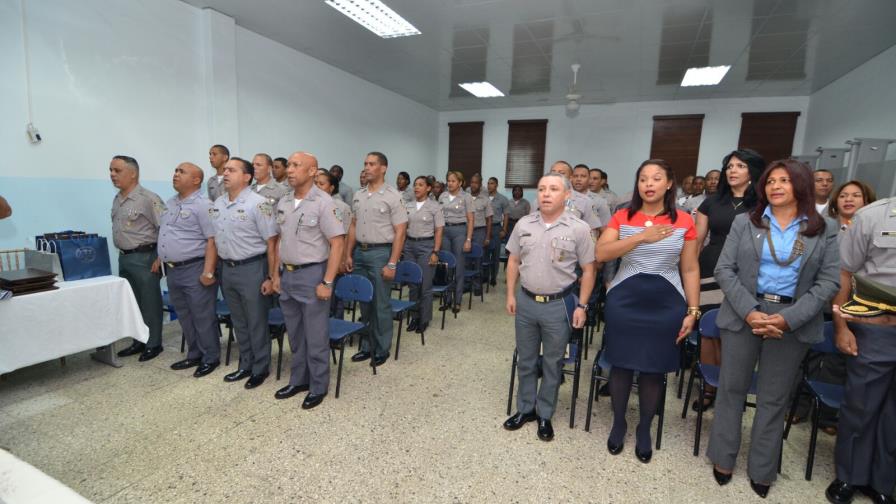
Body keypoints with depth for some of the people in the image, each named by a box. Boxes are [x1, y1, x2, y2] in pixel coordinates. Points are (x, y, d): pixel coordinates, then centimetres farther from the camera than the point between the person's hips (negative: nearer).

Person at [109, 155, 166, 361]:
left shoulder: (148, 198, -15)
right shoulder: (117, 199, 12)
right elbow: (119, 230, 21)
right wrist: (122, 253, 14)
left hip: (144, 258, -9)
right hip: (124, 258, 9)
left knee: (150, 303, 1)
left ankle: (153, 344, 13)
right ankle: (138, 341, 28)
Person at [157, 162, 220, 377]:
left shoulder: (202, 205, -13)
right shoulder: (170, 203, 15)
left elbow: (213, 240, -19)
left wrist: (208, 271, -23)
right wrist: (160, 258, 20)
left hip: (194, 270, -9)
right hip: (172, 270, 9)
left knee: (202, 317, 0)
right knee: (184, 317, 16)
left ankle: (211, 358, 13)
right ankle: (194, 355, 29)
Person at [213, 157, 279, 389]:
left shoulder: (258, 203, -13)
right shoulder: (217, 204, 9)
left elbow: (272, 242, -15)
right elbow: (214, 239, 17)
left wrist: (271, 277, -16)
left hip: (252, 269, -7)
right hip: (227, 269, 7)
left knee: (257, 323, 5)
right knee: (239, 322, 17)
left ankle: (260, 368, 21)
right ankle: (245, 365, 32)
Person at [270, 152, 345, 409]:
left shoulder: (323, 202, -13)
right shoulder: (283, 202, 8)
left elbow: (337, 243, -16)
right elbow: (279, 240, 16)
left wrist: (327, 282, -19)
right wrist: (275, 274, 11)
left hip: (312, 274, -7)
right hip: (287, 275, 7)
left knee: (315, 336, 4)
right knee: (295, 334, 18)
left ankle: (318, 387, 20)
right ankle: (298, 380, 34)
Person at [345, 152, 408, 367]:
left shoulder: (392, 196, -8)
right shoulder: (358, 196, 10)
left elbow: (400, 232, -11)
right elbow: (353, 226, 16)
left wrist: (392, 263, -16)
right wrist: (348, 254, 9)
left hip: (380, 253, -6)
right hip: (359, 253, 6)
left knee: (381, 305, 2)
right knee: (364, 304, 13)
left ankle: (382, 350, 17)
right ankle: (367, 346, 27)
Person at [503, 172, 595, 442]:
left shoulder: (579, 228, -8)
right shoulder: (524, 224, 1)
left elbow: (588, 270, -3)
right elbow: (513, 261, 9)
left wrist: (582, 306, -6)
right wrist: (511, 295, 5)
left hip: (558, 305, -3)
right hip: (526, 302, 3)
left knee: (552, 363, 11)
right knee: (525, 360, 15)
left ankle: (544, 414, 30)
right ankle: (525, 408, 33)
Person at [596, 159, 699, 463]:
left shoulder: (684, 221, 2)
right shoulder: (622, 217, 0)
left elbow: (690, 270, 5)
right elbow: (601, 254, -14)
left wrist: (693, 310, 1)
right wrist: (643, 237, -20)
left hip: (666, 303, 1)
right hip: (624, 300, 0)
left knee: (654, 369, 10)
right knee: (622, 365, 9)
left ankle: (644, 429, 32)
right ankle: (618, 423, 31)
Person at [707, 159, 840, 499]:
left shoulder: (825, 231, 4)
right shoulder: (744, 223, 3)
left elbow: (829, 282, -2)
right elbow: (724, 270, -3)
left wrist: (789, 318, -15)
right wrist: (749, 311, -15)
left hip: (794, 322, 0)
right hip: (743, 316, 0)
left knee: (774, 399, 11)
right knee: (732, 389, 9)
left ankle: (762, 471, 27)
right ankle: (723, 458, 26)